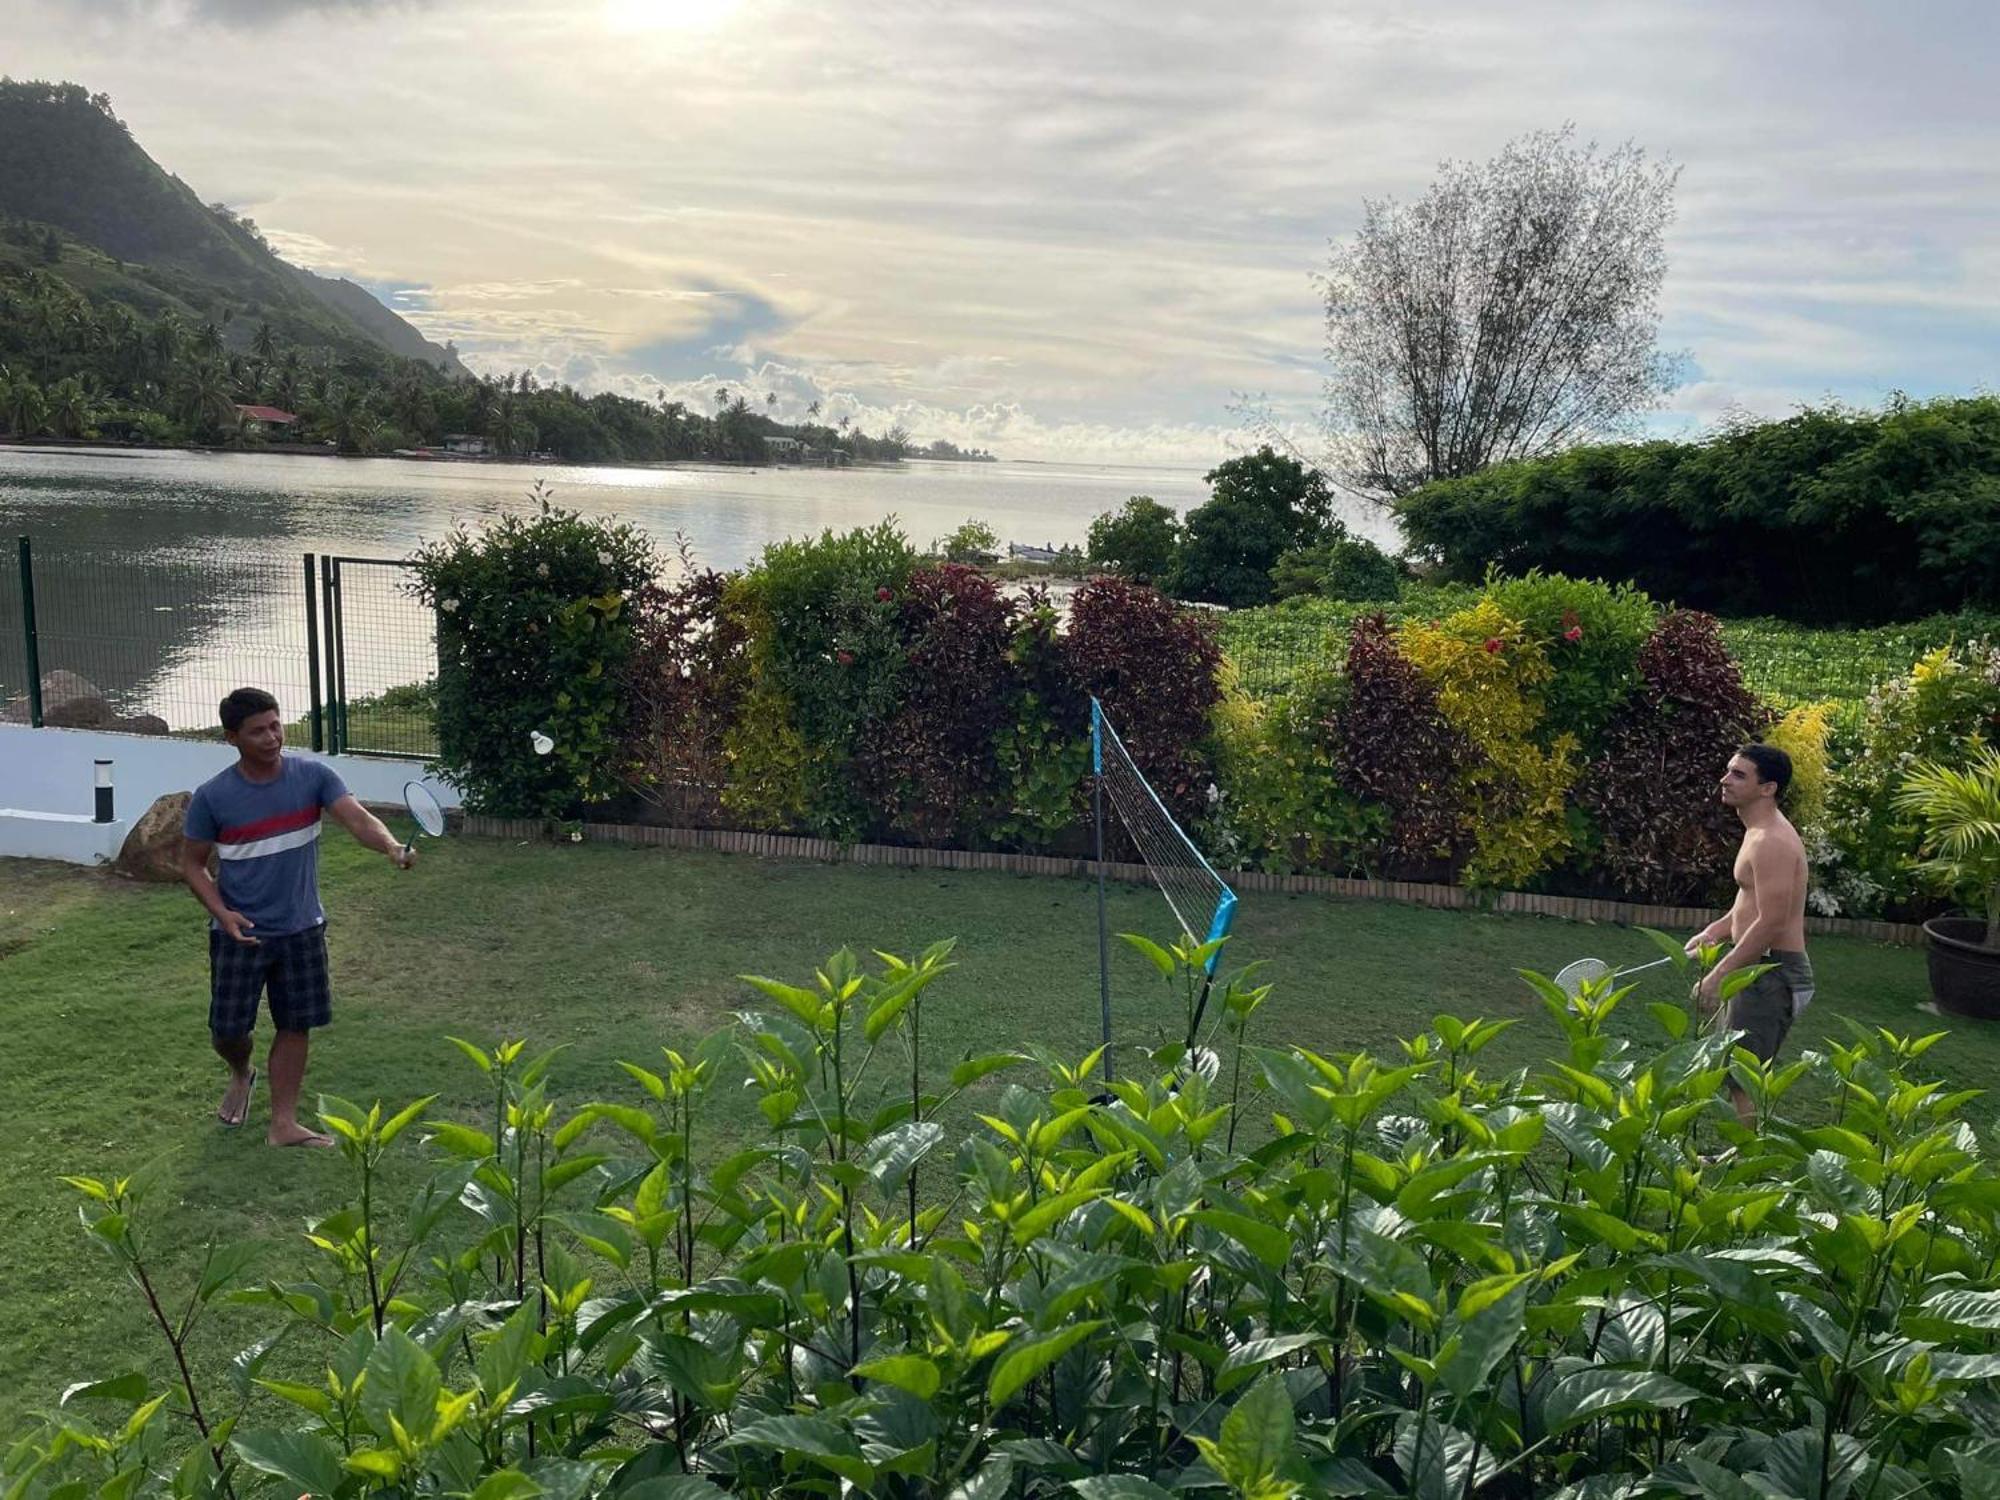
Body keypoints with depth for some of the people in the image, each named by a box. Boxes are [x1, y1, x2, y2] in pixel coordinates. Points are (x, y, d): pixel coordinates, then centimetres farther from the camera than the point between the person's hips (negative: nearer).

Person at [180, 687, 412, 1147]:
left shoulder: (313, 776, -9)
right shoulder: (212, 797, -11)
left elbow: (358, 819, -21)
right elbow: (192, 863, 0)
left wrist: (391, 847, -43)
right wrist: (222, 913, -16)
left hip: (302, 929, 1)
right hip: (240, 933, -1)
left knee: (295, 1025, 7)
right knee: (228, 1029, 6)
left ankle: (283, 1123, 20)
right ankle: (241, 1075, 42)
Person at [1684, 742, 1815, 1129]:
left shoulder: (1771, 842, -21)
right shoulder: (1761, 832, 12)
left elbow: (1770, 924, -25)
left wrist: (1719, 976, -22)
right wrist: (1715, 930, 11)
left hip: (1772, 973, -11)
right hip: (1763, 967, 11)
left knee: (1742, 1081, -5)